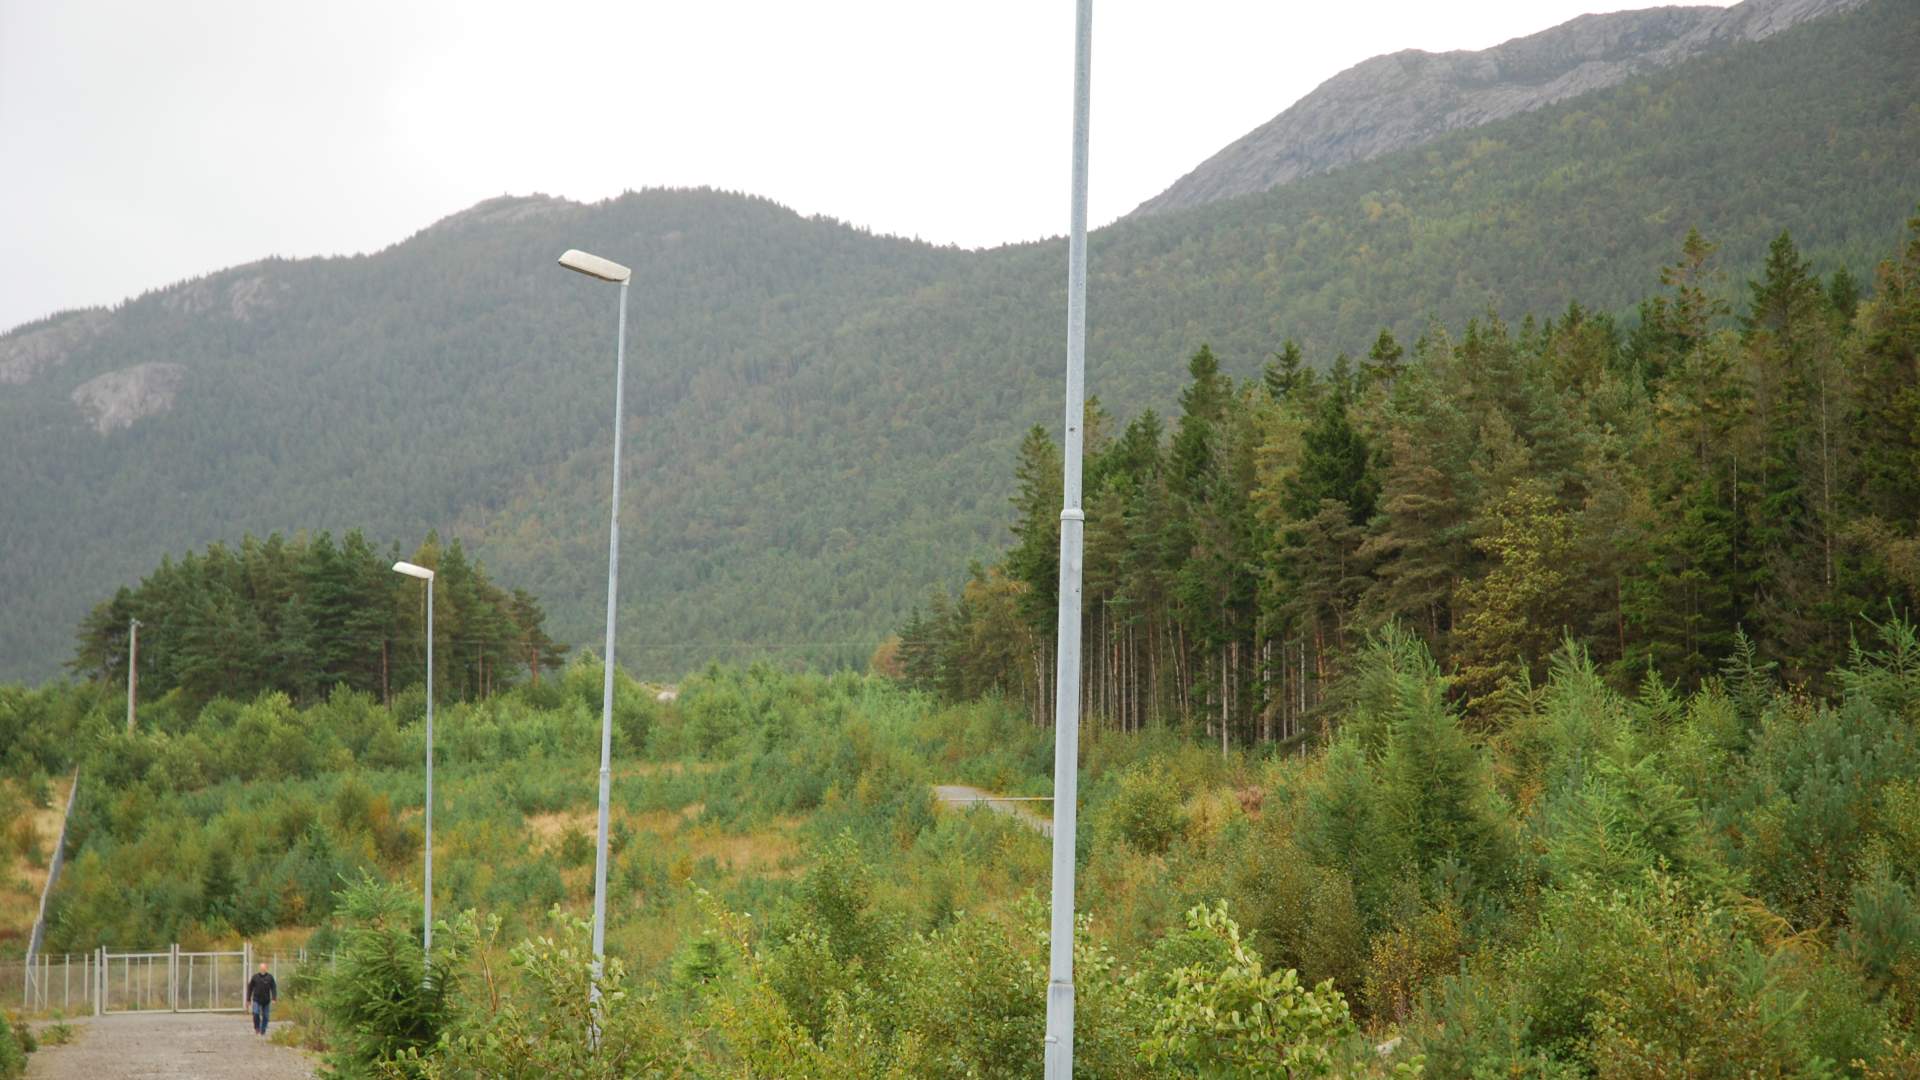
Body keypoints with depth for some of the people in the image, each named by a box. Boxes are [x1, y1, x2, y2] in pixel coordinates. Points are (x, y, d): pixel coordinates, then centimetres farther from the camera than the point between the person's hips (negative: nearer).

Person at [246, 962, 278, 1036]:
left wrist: (274, 999, -16)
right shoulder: (255, 976, -2)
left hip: (266, 1000, 1)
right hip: (256, 1000, -1)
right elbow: (250, 988, 6)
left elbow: (273, 988, -5)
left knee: (265, 1016, 4)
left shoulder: (270, 977, -3)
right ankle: (257, 1028, 5)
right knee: (256, 1013, -17)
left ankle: (262, 1031, 19)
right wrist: (248, 1000, 8)